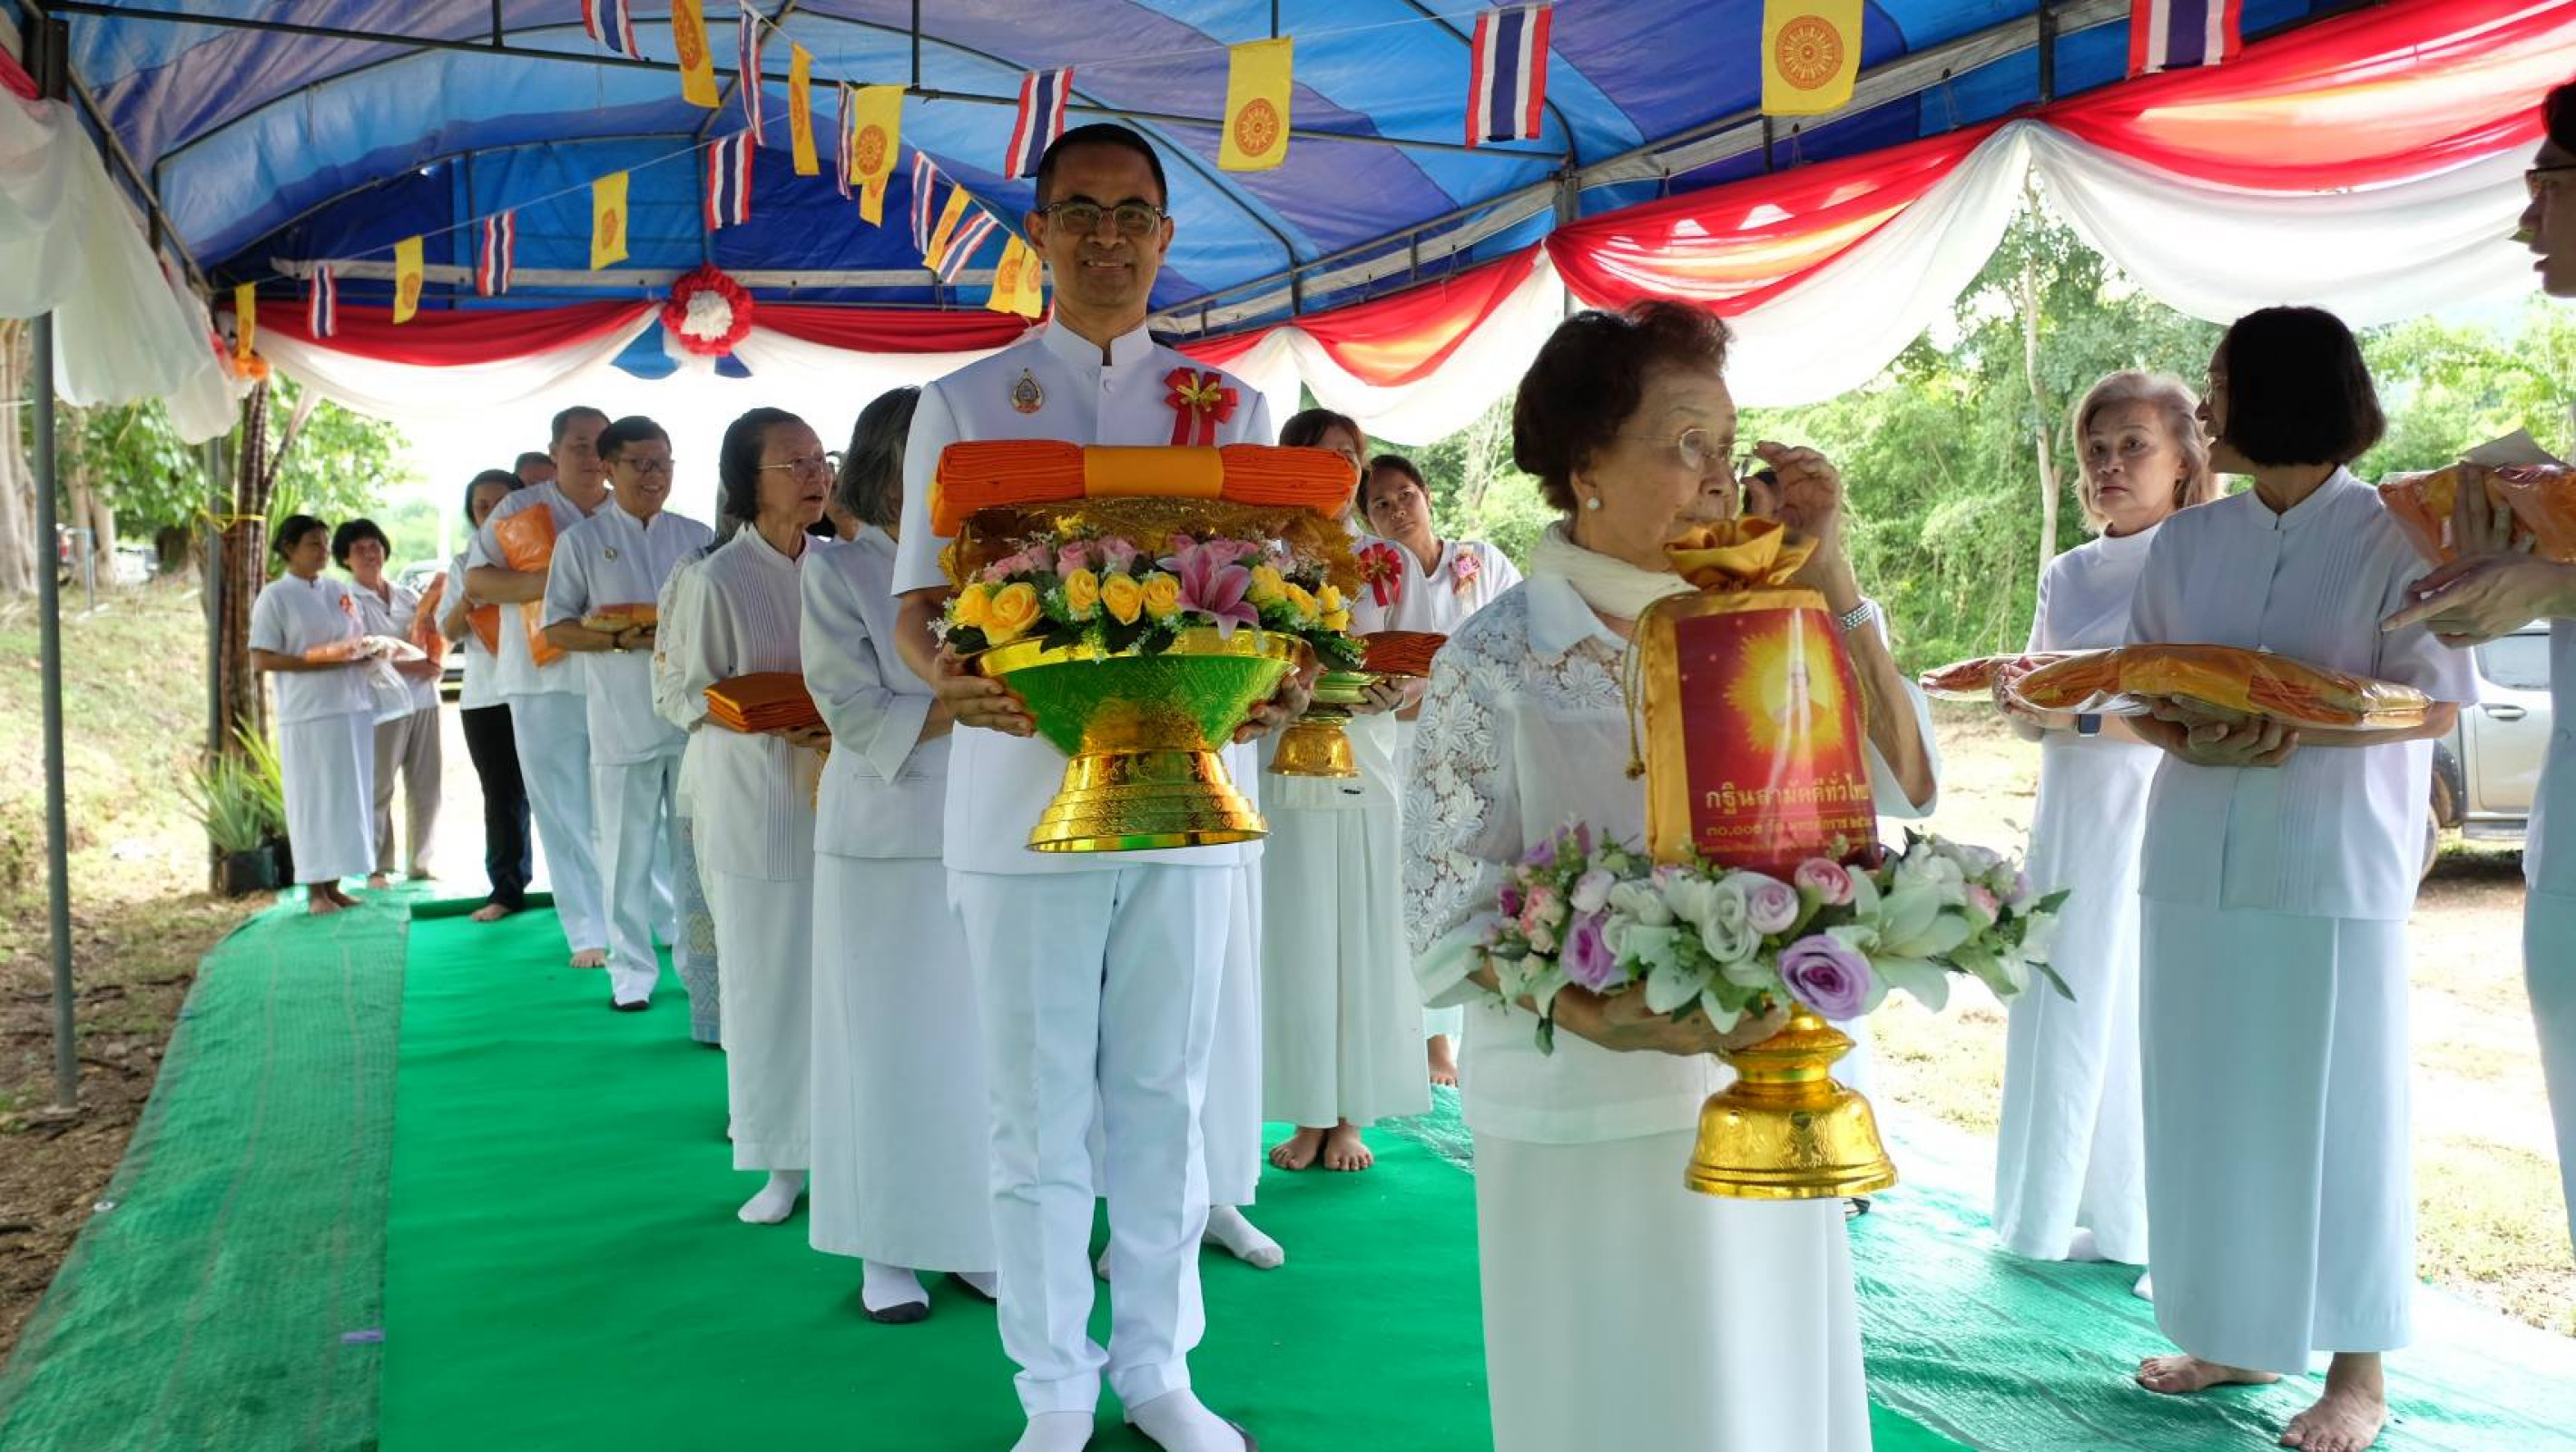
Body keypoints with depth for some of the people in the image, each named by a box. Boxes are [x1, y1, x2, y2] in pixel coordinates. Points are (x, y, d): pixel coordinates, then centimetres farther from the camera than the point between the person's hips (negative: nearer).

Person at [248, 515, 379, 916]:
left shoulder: (340, 592, 14)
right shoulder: (275, 595, -4)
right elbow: (260, 660, -9)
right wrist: (317, 662, -19)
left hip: (354, 707, 6)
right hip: (308, 713, -6)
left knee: (349, 798, 6)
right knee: (313, 799, -2)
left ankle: (334, 885, 13)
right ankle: (315, 891, 4)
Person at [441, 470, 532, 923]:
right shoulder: (464, 565, 14)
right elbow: (449, 632, 10)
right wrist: (467, 598, -9)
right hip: (484, 695, 3)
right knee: (501, 795, 7)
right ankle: (506, 889, 13)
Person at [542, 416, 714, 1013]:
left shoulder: (698, 537, 8)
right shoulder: (582, 541, 3)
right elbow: (556, 627, 1)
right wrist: (620, 640, -15)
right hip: (621, 719, -2)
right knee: (628, 850, 3)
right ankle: (631, 969, 14)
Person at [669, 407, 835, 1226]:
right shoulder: (719, 580, -6)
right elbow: (697, 695, -3)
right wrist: (785, 727, -17)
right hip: (756, 803, -3)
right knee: (766, 979, 4)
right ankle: (780, 1159, 18)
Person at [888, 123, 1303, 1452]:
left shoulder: (1230, 408, 12)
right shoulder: (964, 404, 7)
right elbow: (916, 604, 4)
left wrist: (1275, 684, -13)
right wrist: (948, 673, -20)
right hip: (1024, 797, -1)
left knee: (1165, 1101, 11)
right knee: (1040, 1112, 4)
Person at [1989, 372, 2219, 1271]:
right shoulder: (2066, 575, 13)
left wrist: (2085, 714, -22)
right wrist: (2021, 701, -6)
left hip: (2160, 819, -5)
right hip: (2071, 818, 6)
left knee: (2150, 1009, -5)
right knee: (2064, 1007, 8)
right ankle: (2074, 1211, 21)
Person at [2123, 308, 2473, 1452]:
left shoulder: (2396, 536, -3)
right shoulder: (2187, 541, 10)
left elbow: (2439, 701, -8)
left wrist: (2296, 725, -22)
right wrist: (2194, 741, -12)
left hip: (2335, 862, -4)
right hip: (2196, 858, 5)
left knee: (2333, 1109, 1)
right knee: (2207, 1105, 8)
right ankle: (2239, 1334, 23)